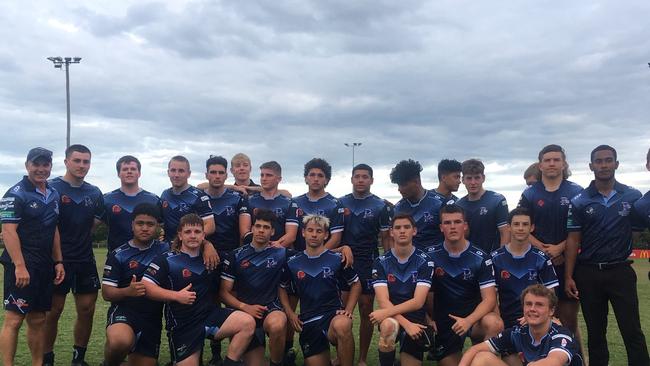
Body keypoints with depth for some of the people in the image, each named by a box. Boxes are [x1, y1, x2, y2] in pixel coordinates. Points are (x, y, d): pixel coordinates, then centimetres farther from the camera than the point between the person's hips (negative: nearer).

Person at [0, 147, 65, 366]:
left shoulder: (53, 194, 14)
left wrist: (58, 261, 13)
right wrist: (19, 266, -22)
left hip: (44, 266, 7)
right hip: (22, 266, -7)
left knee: (38, 320, 12)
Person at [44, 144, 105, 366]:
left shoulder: (94, 193, 10)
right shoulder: (52, 188, -6)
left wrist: (80, 238, 7)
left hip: (85, 260, 5)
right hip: (58, 260, -5)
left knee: (87, 310, 6)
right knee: (54, 310, 0)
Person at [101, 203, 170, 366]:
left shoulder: (165, 249, 6)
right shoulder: (118, 255, -1)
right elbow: (107, 293, -4)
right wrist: (128, 291, -25)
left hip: (153, 318, 4)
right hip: (124, 311, -3)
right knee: (120, 341, -36)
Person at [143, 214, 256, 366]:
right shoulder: (167, 260, -4)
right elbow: (145, 286, -13)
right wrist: (176, 296, -19)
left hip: (210, 315, 3)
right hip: (182, 325, -3)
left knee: (247, 322, -22)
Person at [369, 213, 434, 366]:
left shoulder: (425, 261, -4)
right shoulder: (381, 262, -1)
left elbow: (418, 302, -13)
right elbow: (383, 301, -11)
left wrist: (386, 312, -24)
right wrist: (406, 323, -24)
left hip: (416, 319, 1)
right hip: (392, 318, 0)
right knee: (388, 325, -35)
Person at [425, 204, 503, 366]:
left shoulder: (481, 258, -7)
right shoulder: (430, 255, -3)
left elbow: (489, 298, -13)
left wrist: (468, 321, -29)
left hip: (473, 318, -1)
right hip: (443, 323, 1)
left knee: (494, 323, -31)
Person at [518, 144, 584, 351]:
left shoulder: (576, 192, 4)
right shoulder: (530, 194, 8)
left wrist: (560, 248, -11)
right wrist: (543, 249, -8)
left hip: (568, 261, -1)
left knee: (569, 321, 0)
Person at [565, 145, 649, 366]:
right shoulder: (579, 201, 1)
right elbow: (573, 241, 2)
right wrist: (568, 277, -3)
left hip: (620, 272, -1)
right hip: (588, 273, 1)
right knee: (595, 333, 11)